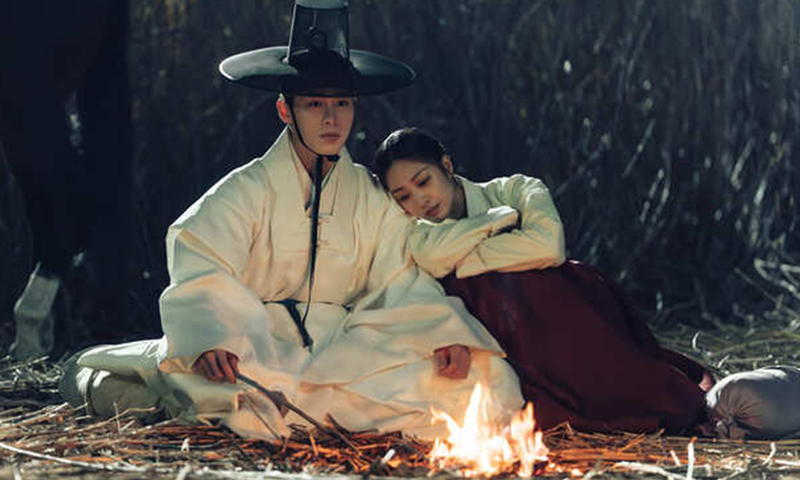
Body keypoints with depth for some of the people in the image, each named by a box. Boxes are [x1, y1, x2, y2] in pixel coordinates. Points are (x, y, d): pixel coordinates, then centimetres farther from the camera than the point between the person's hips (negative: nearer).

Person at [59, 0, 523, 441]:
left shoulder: (373, 199, 9)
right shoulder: (249, 189, -3)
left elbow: (403, 280, 6)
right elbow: (199, 271, -15)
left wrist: (446, 335, -13)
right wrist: (207, 343, -33)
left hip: (339, 353, 4)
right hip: (254, 350, -4)